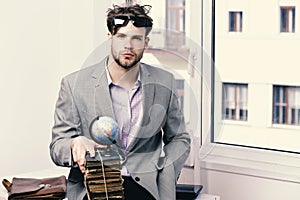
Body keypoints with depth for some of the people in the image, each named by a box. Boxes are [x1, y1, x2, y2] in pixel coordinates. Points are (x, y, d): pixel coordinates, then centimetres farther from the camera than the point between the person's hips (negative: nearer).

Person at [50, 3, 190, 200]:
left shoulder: (164, 83, 9)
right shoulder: (74, 84, 2)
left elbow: (179, 139, 18)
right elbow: (57, 147, 4)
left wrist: (162, 179, 1)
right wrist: (75, 143, -21)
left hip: (145, 184, 1)